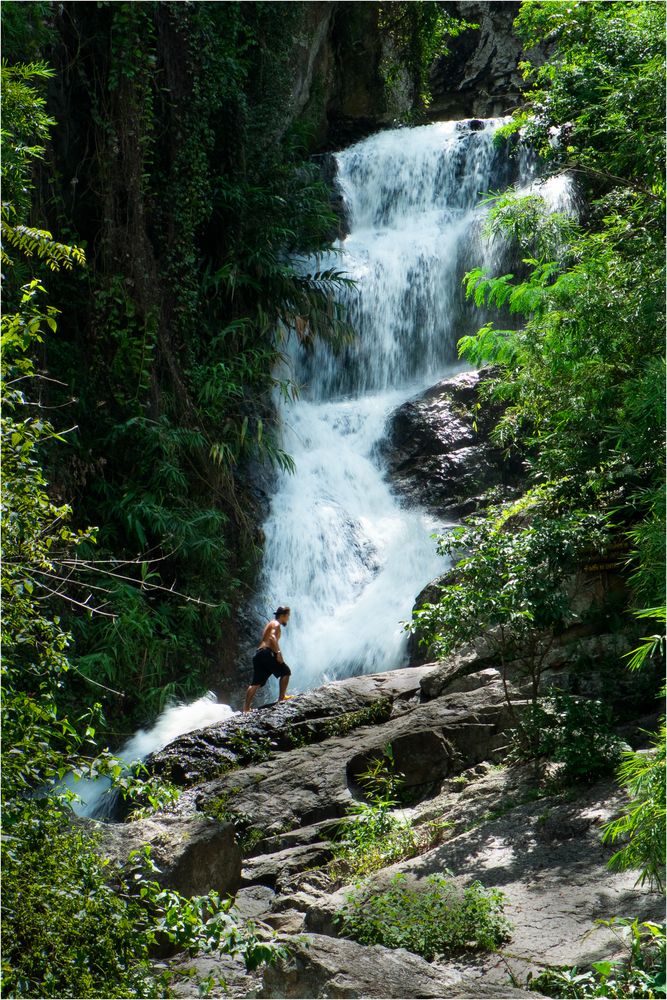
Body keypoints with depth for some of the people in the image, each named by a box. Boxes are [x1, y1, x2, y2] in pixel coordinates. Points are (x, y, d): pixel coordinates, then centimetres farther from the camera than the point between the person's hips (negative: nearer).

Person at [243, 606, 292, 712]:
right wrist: (278, 652, -25)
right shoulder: (276, 624, -1)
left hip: (259, 653, 9)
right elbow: (272, 637, -19)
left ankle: (246, 708, -2)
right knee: (285, 672, 1)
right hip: (267, 652, -9)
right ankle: (281, 698, -4)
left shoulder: (270, 623, 28)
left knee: (255, 683, 5)